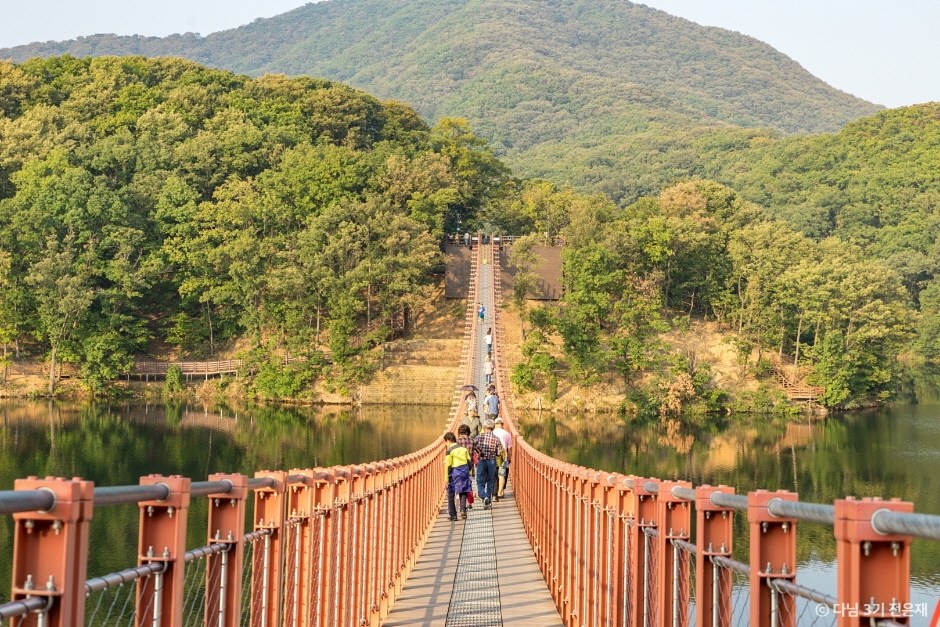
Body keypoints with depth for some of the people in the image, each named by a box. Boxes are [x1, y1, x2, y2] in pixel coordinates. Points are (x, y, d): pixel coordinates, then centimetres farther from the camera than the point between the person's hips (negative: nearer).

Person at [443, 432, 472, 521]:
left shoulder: (450, 451, -7)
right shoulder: (464, 449, 9)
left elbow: (448, 466, -10)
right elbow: (469, 462, 10)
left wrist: (446, 478, -7)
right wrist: (469, 472, 17)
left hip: (454, 473, -5)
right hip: (464, 471, 5)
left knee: (451, 494, 7)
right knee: (463, 492, 15)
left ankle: (453, 515, 8)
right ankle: (463, 509, -7)